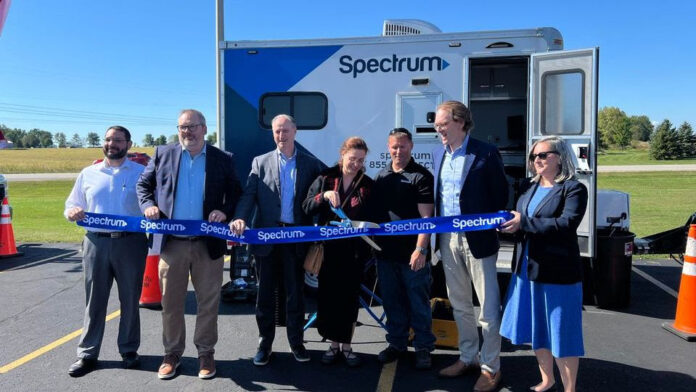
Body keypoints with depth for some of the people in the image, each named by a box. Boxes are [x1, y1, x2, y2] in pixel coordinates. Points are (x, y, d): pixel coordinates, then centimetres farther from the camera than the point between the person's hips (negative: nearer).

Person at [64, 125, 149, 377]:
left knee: (130, 300, 8)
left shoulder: (141, 172, 5)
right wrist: (72, 213, -8)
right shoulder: (88, 174, 13)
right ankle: (87, 354, 19)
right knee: (94, 300, 8)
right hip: (96, 243, 2)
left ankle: (129, 350, 22)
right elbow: (71, 207, 15)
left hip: (131, 243, -2)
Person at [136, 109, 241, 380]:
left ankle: (206, 352, 24)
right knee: (171, 302, 11)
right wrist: (148, 205, -5)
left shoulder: (223, 159, 2)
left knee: (208, 302, 8)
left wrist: (225, 211, -12)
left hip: (208, 243, -1)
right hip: (172, 242, 1)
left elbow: (236, 193, 6)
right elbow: (143, 184, 14)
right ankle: (172, 353, 27)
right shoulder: (162, 154, 6)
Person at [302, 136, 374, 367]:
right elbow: (307, 207, -1)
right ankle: (334, 344, 20)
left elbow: (372, 217, 3)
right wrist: (323, 196, -19)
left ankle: (346, 346, 20)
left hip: (354, 250, 0)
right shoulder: (325, 178, 3)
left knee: (350, 297, 6)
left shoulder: (368, 185, 4)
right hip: (328, 247, 0)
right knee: (328, 295, 5)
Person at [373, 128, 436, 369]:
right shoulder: (381, 177, 11)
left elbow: (426, 217, -12)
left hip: (412, 254, -5)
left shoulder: (421, 176, -6)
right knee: (392, 302, 15)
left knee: (418, 303, 5)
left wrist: (420, 250, -19)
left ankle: (423, 347, 20)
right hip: (386, 251, 5)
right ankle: (396, 343, 30)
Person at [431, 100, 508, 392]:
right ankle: (467, 358, 32)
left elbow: (501, 195, -7)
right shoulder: (438, 155, 9)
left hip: (477, 239, -6)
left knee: (488, 307, 5)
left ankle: (490, 367, 19)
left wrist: (490, 227, -7)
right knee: (459, 304, 17)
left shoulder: (485, 153, -10)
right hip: (447, 239, 6)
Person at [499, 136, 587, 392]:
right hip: (527, 269, 7)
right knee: (537, 329, 17)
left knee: (561, 333, 3)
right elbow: (518, 220, 17)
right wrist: (508, 224, -7)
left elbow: (567, 224, -22)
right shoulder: (528, 187, 12)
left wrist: (524, 223, -24)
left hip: (557, 272, -7)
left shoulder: (573, 189, -8)